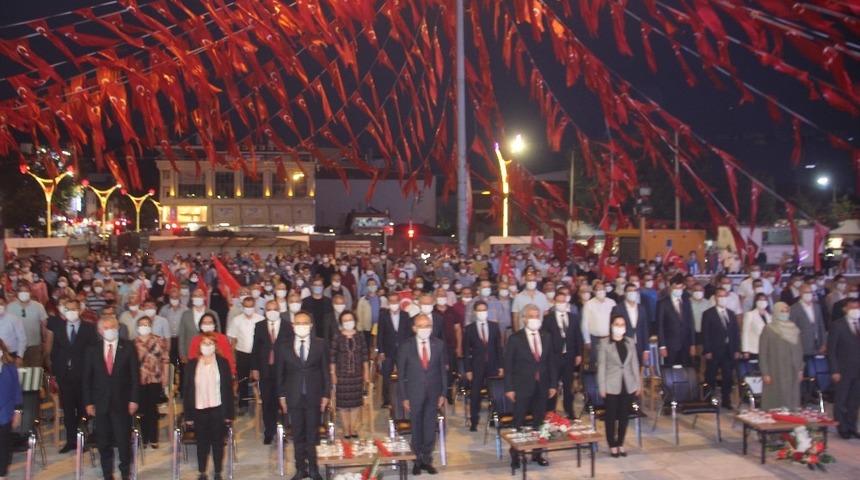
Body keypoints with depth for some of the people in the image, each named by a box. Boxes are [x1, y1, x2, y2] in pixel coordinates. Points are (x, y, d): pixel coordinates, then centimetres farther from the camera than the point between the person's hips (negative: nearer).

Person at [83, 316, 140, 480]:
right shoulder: (92, 350, 5)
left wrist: (134, 399, -6)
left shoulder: (128, 347, 0)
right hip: (101, 402, 2)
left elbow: (135, 375, -1)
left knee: (124, 440, 1)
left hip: (122, 402, -2)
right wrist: (88, 402, 0)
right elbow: (87, 378, 6)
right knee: (103, 442, 7)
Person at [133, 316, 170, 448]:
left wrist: (165, 378, -2)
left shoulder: (159, 341, 2)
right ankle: (144, 438, 15)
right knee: (142, 410, 4)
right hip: (138, 381, 1)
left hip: (155, 380, -1)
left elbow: (165, 360, 2)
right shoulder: (133, 343, 5)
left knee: (153, 410, 2)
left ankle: (153, 438, 12)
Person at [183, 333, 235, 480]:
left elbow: (228, 388, 1)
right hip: (199, 410, 1)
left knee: (218, 442, 6)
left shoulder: (223, 363, 1)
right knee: (202, 443, 7)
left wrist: (229, 413, -2)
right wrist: (188, 414, -1)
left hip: (218, 409, -1)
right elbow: (186, 390, 3)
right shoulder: (192, 364, 3)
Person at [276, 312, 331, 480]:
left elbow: (325, 371, 3)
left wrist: (326, 395, 0)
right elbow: (280, 373, 7)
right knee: (298, 436, 7)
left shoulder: (320, 345, 2)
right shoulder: (284, 347, 4)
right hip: (294, 397, 1)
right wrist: (281, 396, 3)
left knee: (313, 434, 4)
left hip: (314, 397, -1)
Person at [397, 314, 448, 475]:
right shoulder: (406, 346, -6)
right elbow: (401, 374, -2)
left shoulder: (439, 344, -1)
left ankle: (427, 460, 21)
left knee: (430, 427, 6)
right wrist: (404, 398, -5)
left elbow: (443, 370, 3)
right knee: (416, 428, 9)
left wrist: (443, 394, 0)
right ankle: (417, 460, 24)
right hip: (414, 394, -1)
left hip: (433, 393, 1)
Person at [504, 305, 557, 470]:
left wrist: (553, 384, 5)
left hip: (541, 387, 4)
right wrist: (509, 388, -10)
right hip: (522, 387, -4)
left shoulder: (546, 338, 8)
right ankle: (515, 455, 15)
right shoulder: (515, 339, -6)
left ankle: (537, 453, 23)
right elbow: (508, 365, -6)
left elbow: (550, 362, 10)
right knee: (518, 423, 4)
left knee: (539, 422, 10)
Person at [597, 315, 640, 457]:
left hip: (628, 385, 3)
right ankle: (612, 445, 16)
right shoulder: (604, 343, -6)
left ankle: (620, 444, 22)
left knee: (624, 416, 9)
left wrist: (637, 383, 7)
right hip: (611, 386, -3)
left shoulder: (631, 342, 5)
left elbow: (635, 363, 9)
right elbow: (601, 366, -6)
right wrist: (602, 387, -8)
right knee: (611, 416, 4)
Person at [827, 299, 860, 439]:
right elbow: (831, 349, -6)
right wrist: (834, 371, -11)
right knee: (841, 402, 5)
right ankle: (843, 429, 15)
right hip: (844, 370, -4)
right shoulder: (837, 325, -5)